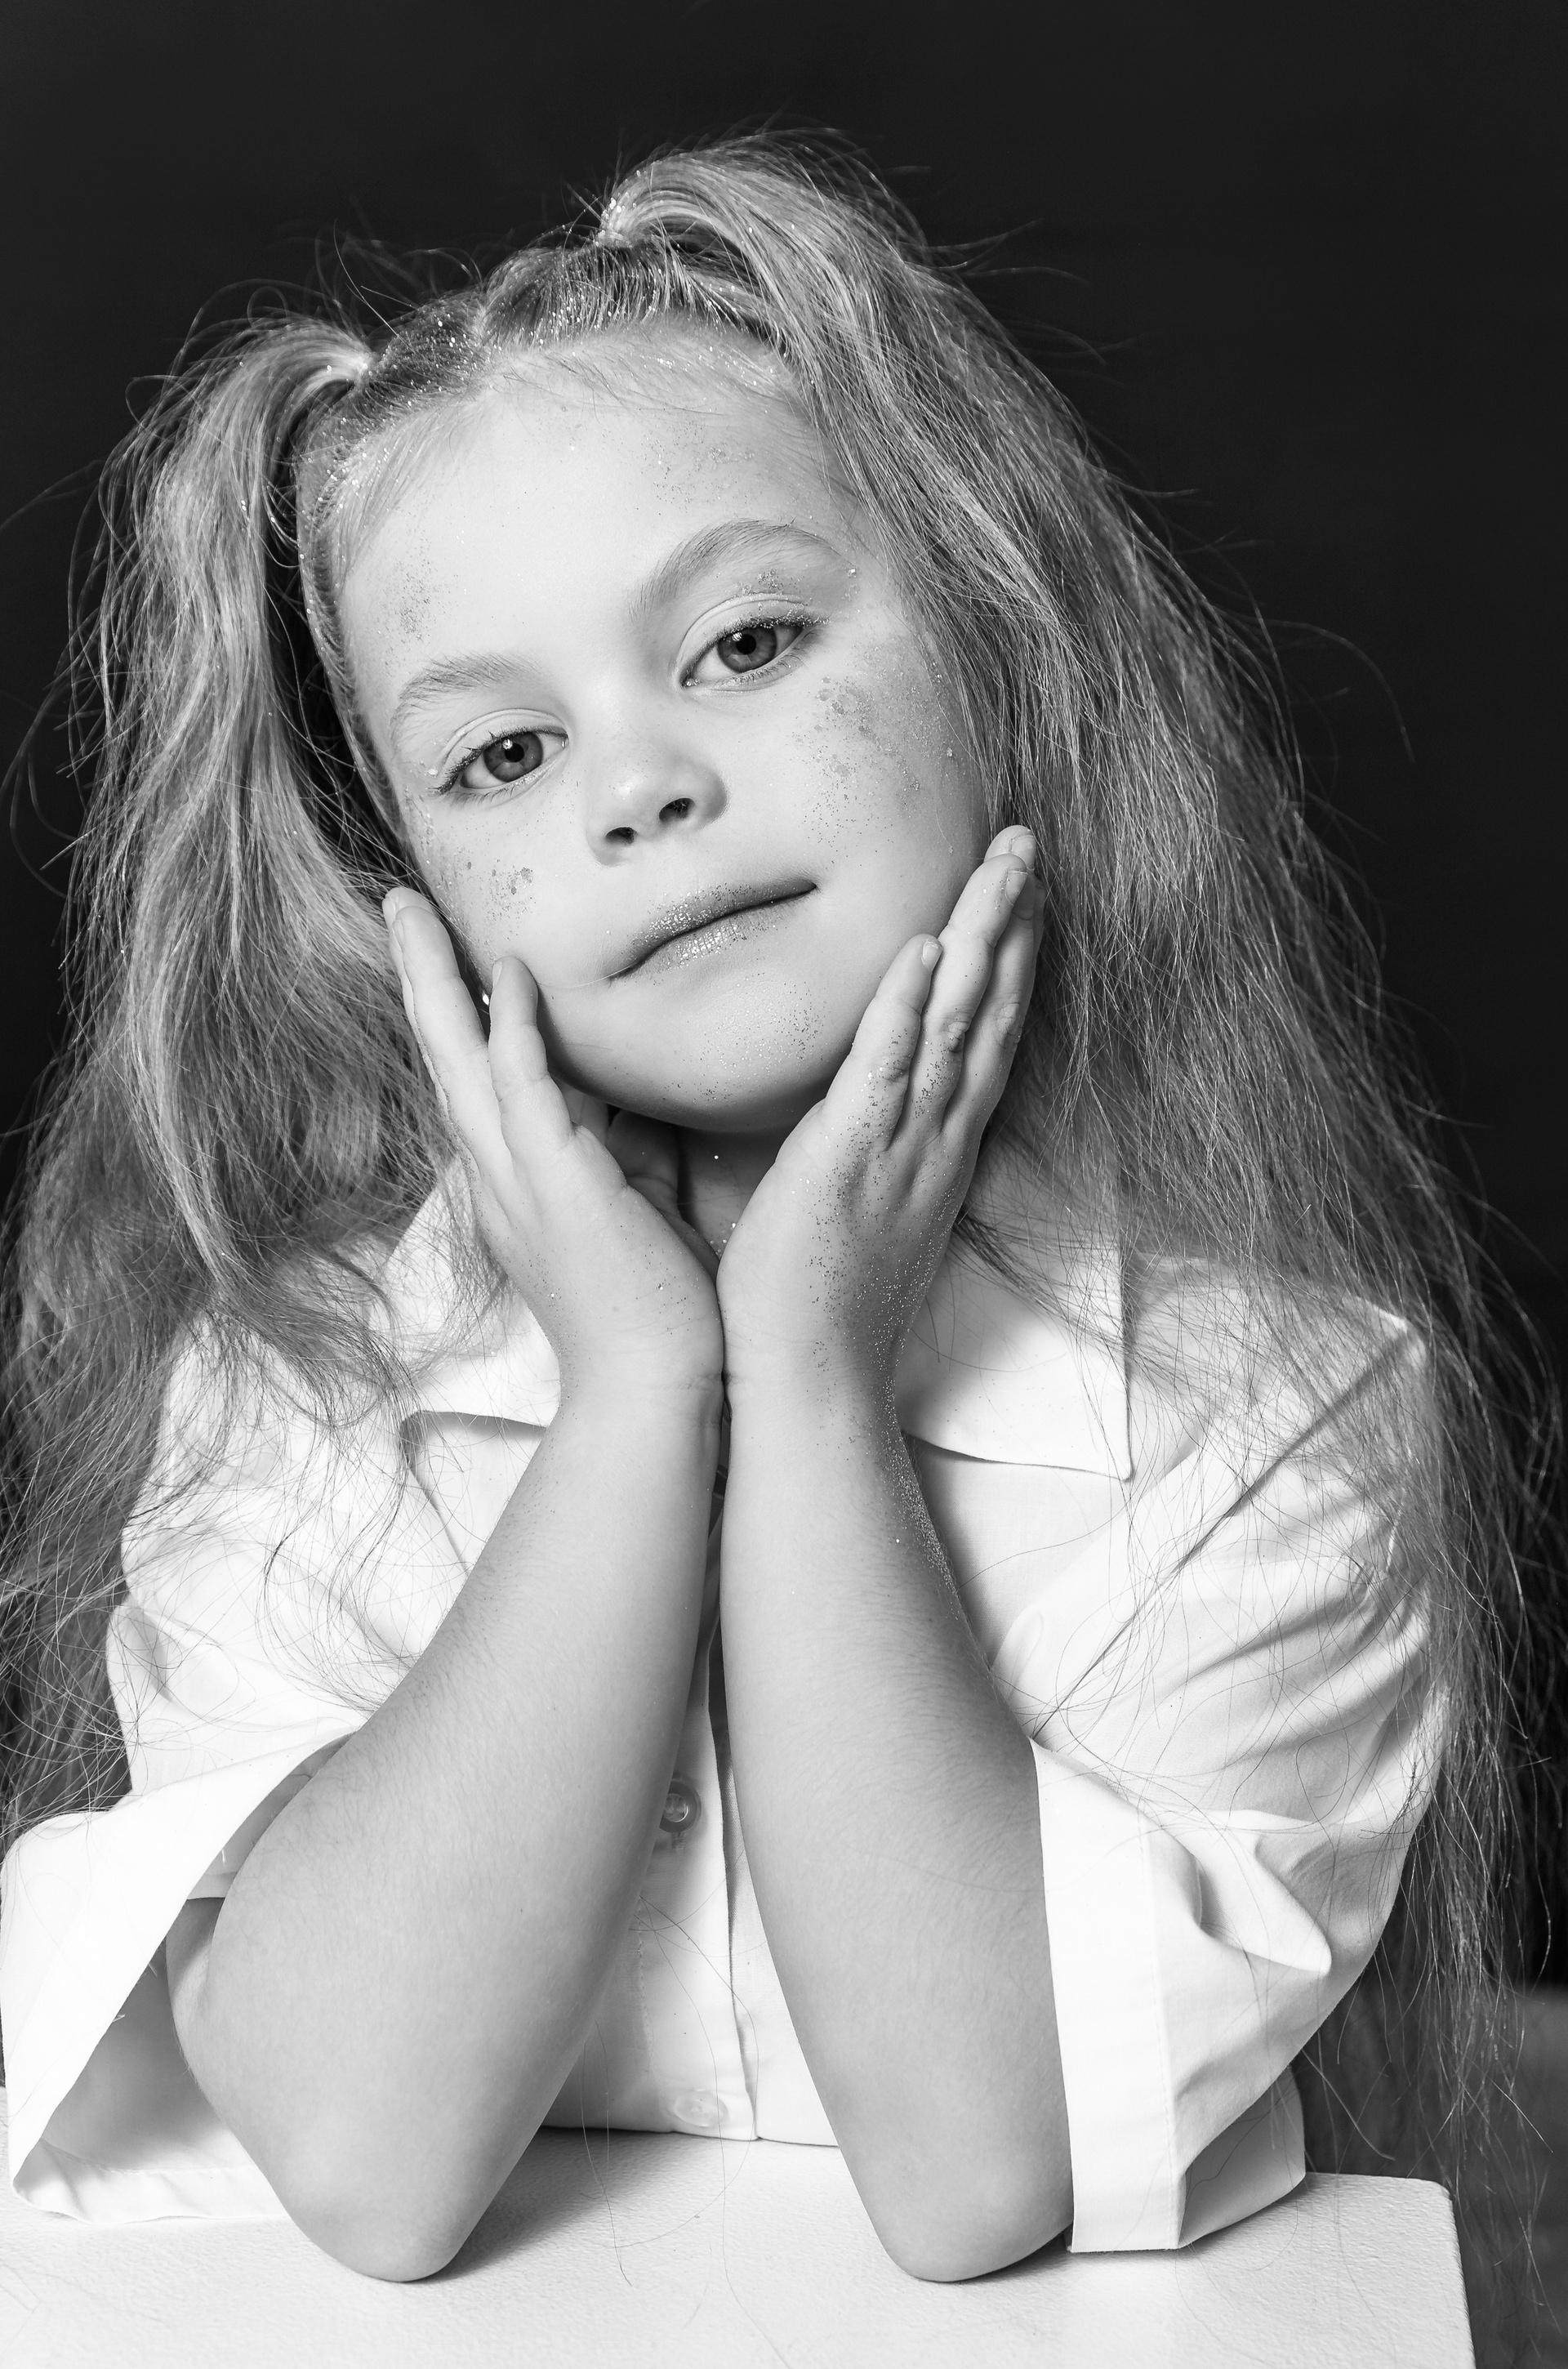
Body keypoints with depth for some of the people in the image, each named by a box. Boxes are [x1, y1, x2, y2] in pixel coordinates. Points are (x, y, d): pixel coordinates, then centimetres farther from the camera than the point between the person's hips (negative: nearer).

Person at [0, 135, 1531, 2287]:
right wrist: (638, 1386, -19)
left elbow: (976, 2173, -17)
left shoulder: (1281, 1398, -9)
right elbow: (369, 2155, -17)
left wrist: (810, 1383, -19)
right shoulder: (287, 1376, -6)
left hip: (1001, 2356, 0)